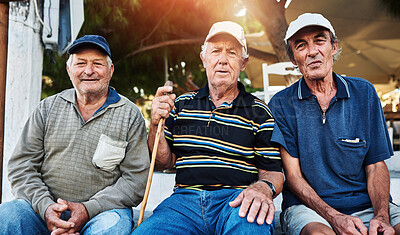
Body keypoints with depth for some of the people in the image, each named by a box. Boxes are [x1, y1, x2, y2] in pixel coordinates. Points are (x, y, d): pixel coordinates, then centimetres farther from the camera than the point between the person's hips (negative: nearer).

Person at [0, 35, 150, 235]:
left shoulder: (130, 115, 2)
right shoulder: (47, 108, 10)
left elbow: (136, 178, -4)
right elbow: (21, 165, 7)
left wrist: (89, 209, -16)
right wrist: (45, 206, -11)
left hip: (101, 210, -2)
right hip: (42, 208, 2)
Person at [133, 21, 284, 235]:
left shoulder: (258, 112, 6)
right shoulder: (181, 104, 13)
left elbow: (272, 171, 4)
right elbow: (164, 162, 14)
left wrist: (263, 187, -20)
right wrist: (156, 124, -3)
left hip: (236, 198, -1)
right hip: (185, 198, 2)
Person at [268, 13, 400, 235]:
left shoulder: (364, 93, 6)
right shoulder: (281, 104, -2)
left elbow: (376, 165, 5)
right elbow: (292, 175, -4)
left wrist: (381, 216, -12)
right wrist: (334, 217, -17)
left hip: (366, 204, 3)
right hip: (308, 208, -2)